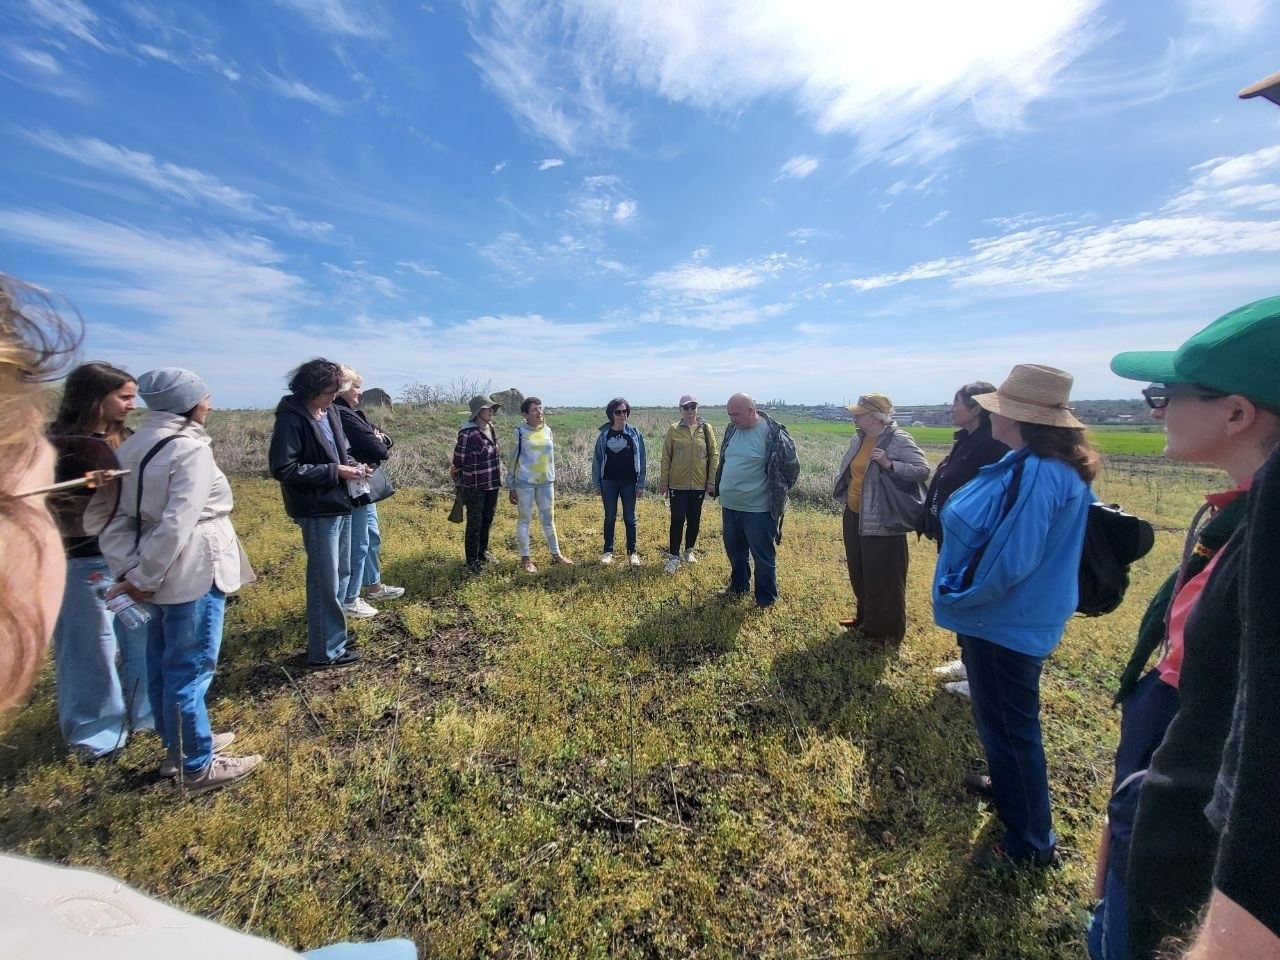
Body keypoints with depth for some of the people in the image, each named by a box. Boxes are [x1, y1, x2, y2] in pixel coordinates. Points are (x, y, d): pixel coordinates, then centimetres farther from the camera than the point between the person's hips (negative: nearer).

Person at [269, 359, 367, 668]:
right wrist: (334, 472, -19)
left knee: (342, 574, 19)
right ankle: (325, 650, 17)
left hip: (340, 505, 8)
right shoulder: (291, 419, -15)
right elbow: (283, 468, -20)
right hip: (318, 510, -8)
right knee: (325, 581, 2)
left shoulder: (330, 412, 7)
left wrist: (351, 465, -1)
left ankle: (332, 633, 35)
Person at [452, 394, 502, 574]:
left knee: (487, 521, 17)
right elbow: (458, 460, -11)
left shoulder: (491, 428, 5)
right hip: (475, 487, -7)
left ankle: (483, 552, 34)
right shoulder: (467, 432, -17)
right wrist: (459, 482, -1)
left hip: (492, 484, 7)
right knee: (475, 523, 4)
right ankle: (472, 560, 18)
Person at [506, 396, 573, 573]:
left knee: (548, 519, 13)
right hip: (524, 483, -4)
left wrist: (553, 481, 16)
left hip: (546, 482, 4)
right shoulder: (520, 432, -8)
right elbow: (513, 460, -4)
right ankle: (525, 558, 17)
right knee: (524, 520, 7)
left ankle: (556, 554, 24)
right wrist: (511, 487, -4)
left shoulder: (547, 430, 6)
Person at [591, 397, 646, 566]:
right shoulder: (604, 434, 0)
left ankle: (632, 552, 21)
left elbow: (641, 460, -2)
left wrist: (641, 484, -5)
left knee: (629, 518, 9)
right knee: (610, 518, 11)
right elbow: (597, 459, 4)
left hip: (629, 482, -1)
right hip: (609, 482, 1)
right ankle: (608, 551, 23)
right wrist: (596, 483, 2)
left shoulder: (635, 434, -3)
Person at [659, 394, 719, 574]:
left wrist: (712, 480, -2)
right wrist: (663, 481, -1)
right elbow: (666, 457, 1)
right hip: (677, 484, -1)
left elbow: (714, 455, 2)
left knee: (694, 519, 12)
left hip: (699, 484, 1)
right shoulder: (673, 430, -2)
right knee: (677, 520, 1)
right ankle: (674, 556, 11)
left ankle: (689, 550, 31)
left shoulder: (706, 429, 0)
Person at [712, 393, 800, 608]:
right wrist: (718, 487, 15)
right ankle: (738, 587, 42)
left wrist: (776, 493, -1)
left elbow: (792, 467, -8)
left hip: (758, 509, -7)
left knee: (763, 556, 7)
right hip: (729, 506, 7)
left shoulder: (773, 434, -16)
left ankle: (766, 600, 24)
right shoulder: (732, 429, 4)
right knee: (735, 552, 22)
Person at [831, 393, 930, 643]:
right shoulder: (858, 438, 7)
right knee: (859, 573, 19)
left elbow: (923, 470, -18)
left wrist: (889, 464, -29)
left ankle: (887, 630, 21)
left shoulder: (899, 440, -15)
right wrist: (845, 500, 14)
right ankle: (865, 618, 37)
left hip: (882, 522, -8)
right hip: (854, 517, 8)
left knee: (884, 578, 4)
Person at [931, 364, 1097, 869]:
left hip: (1006, 623, -10)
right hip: (1013, 617, 10)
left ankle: (1031, 843, 29)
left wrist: (958, 597, -14)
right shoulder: (1058, 467, 5)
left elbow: (1010, 561, -30)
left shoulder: (1036, 473, -27)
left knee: (1010, 727, 9)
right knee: (1001, 718, 28)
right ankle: (1008, 788, 50)